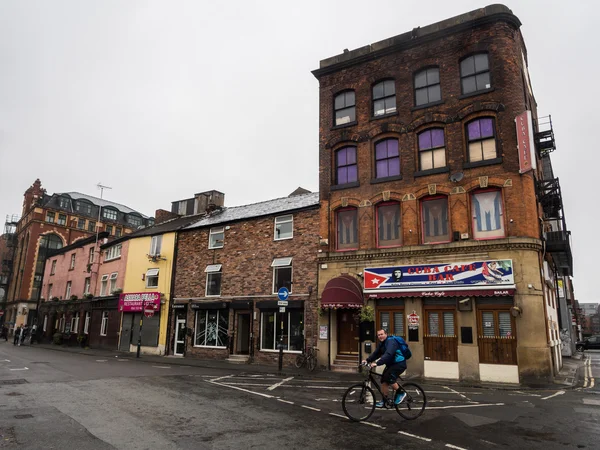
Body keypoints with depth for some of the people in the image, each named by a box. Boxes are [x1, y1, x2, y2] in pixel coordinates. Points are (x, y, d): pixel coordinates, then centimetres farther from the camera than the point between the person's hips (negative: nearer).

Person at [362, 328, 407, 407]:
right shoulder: (382, 344, 9)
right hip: (391, 364, 9)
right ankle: (384, 401, 12)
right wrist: (367, 360, -12)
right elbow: (376, 353, 3)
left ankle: (400, 393, -3)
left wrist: (377, 363, -44)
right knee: (384, 380, 1)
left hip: (399, 364, -9)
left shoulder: (391, 341, -22)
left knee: (389, 378, -23)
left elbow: (388, 355, -36)